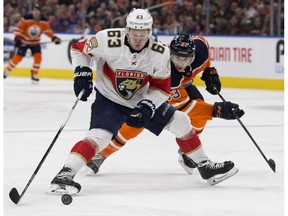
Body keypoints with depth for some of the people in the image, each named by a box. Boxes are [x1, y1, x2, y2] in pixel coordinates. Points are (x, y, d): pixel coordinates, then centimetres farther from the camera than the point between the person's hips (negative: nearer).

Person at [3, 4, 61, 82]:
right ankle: (6, 71, 11)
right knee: (17, 57, -8)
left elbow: (47, 30, 2)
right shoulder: (26, 19, -22)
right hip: (24, 41, -3)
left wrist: (54, 37, -12)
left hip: (35, 43, 3)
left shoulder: (43, 21, -9)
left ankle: (34, 75, 4)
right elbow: (18, 28, -17)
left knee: (38, 57, -12)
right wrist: (17, 38, -27)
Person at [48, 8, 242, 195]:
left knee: (180, 122, 6)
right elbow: (79, 49, -10)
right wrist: (82, 72, -22)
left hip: (143, 101, 4)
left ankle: (205, 167, 23)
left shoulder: (160, 52, -18)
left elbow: (162, 87, -8)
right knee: (99, 135, -29)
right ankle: (64, 175, -32)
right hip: (109, 100, -4)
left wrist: (148, 106, -24)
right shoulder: (109, 41, -27)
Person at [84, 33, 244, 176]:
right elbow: (182, 105, -43)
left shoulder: (199, 46, -32)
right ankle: (100, 154, -4)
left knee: (199, 116, -20)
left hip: (183, 85, 5)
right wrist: (217, 110, -51)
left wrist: (210, 71, -6)